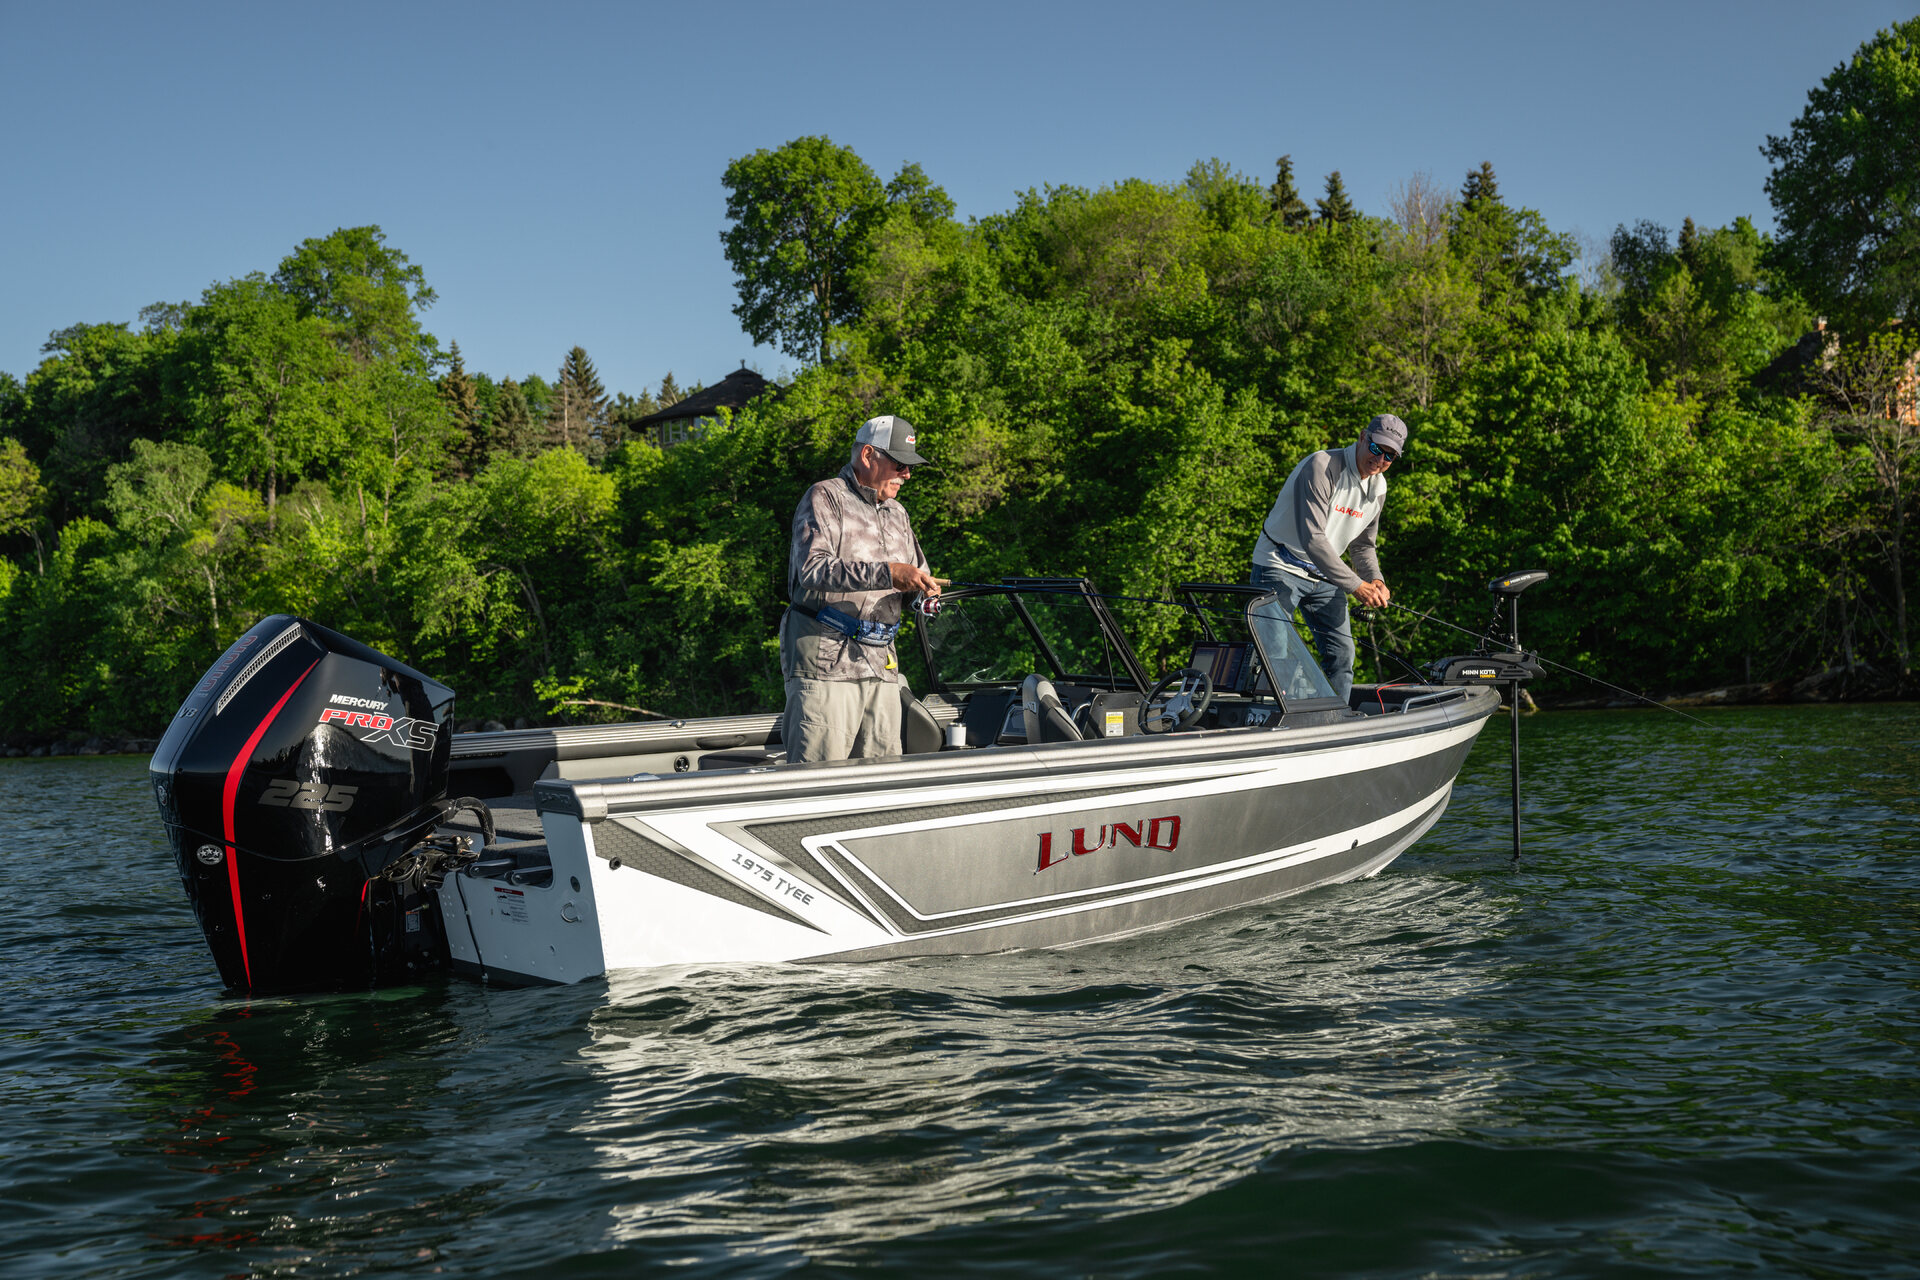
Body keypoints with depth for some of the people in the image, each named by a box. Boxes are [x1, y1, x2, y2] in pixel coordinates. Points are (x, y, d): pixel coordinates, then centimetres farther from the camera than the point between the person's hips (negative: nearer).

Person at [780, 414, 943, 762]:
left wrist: (923, 589, 1)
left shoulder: (897, 514, 22)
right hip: (824, 660, -7)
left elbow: (914, 575, 28)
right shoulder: (825, 498, -2)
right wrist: (887, 573, -28)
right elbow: (813, 570, -19)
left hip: (881, 665, 7)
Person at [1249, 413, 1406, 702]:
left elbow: (1362, 545, 15)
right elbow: (1311, 538, -29)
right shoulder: (1321, 467, -22)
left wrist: (1375, 580, -8)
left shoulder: (1378, 488, 4)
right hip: (1280, 567, -8)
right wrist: (1355, 585, -30)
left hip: (1324, 576, 8)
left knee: (1342, 654, 5)